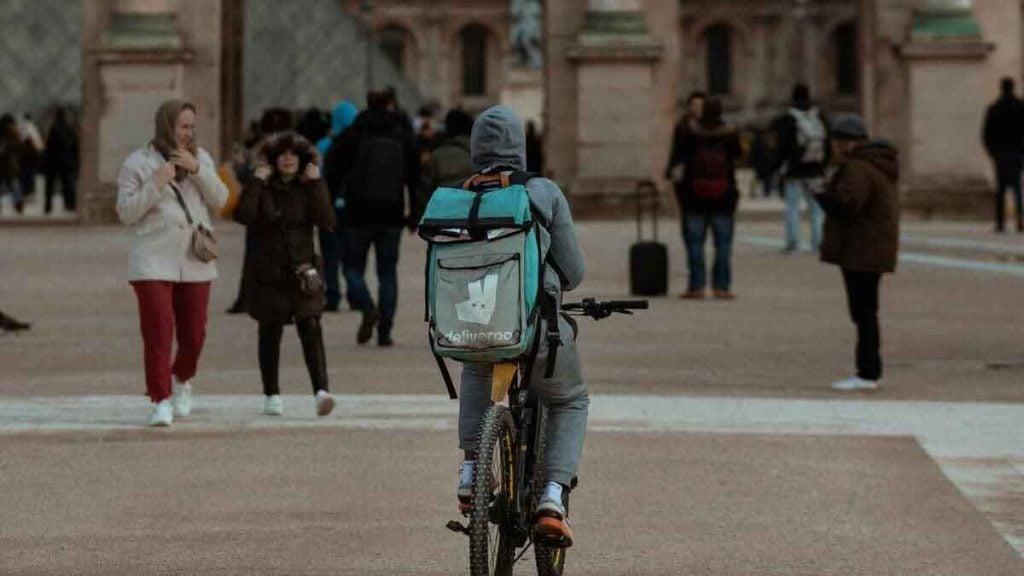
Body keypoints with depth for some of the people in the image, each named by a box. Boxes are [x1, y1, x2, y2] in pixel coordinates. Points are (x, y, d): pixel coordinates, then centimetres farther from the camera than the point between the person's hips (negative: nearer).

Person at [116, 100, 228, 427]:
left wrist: (197, 170, -11)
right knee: (158, 331, -12)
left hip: (195, 262, 4)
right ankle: (161, 402, -7)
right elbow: (125, 213, -4)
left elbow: (219, 200, 3)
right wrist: (155, 184, -16)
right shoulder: (138, 163, 0)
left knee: (194, 334, 6)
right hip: (153, 261, -4)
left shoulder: (201, 158, 12)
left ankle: (182, 381, 35)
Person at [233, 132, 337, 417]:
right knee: (270, 332, 8)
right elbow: (242, 215, -16)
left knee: (311, 329, -13)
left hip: (302, 272, 0)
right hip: (267, 273, 0)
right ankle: (271, 394, 19)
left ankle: (321, 391, -23)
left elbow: (327, 221, -11)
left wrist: (316, 183, -12)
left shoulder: (308, 188, 5)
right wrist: (256, 182, -14)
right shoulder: (263, 188, 2)